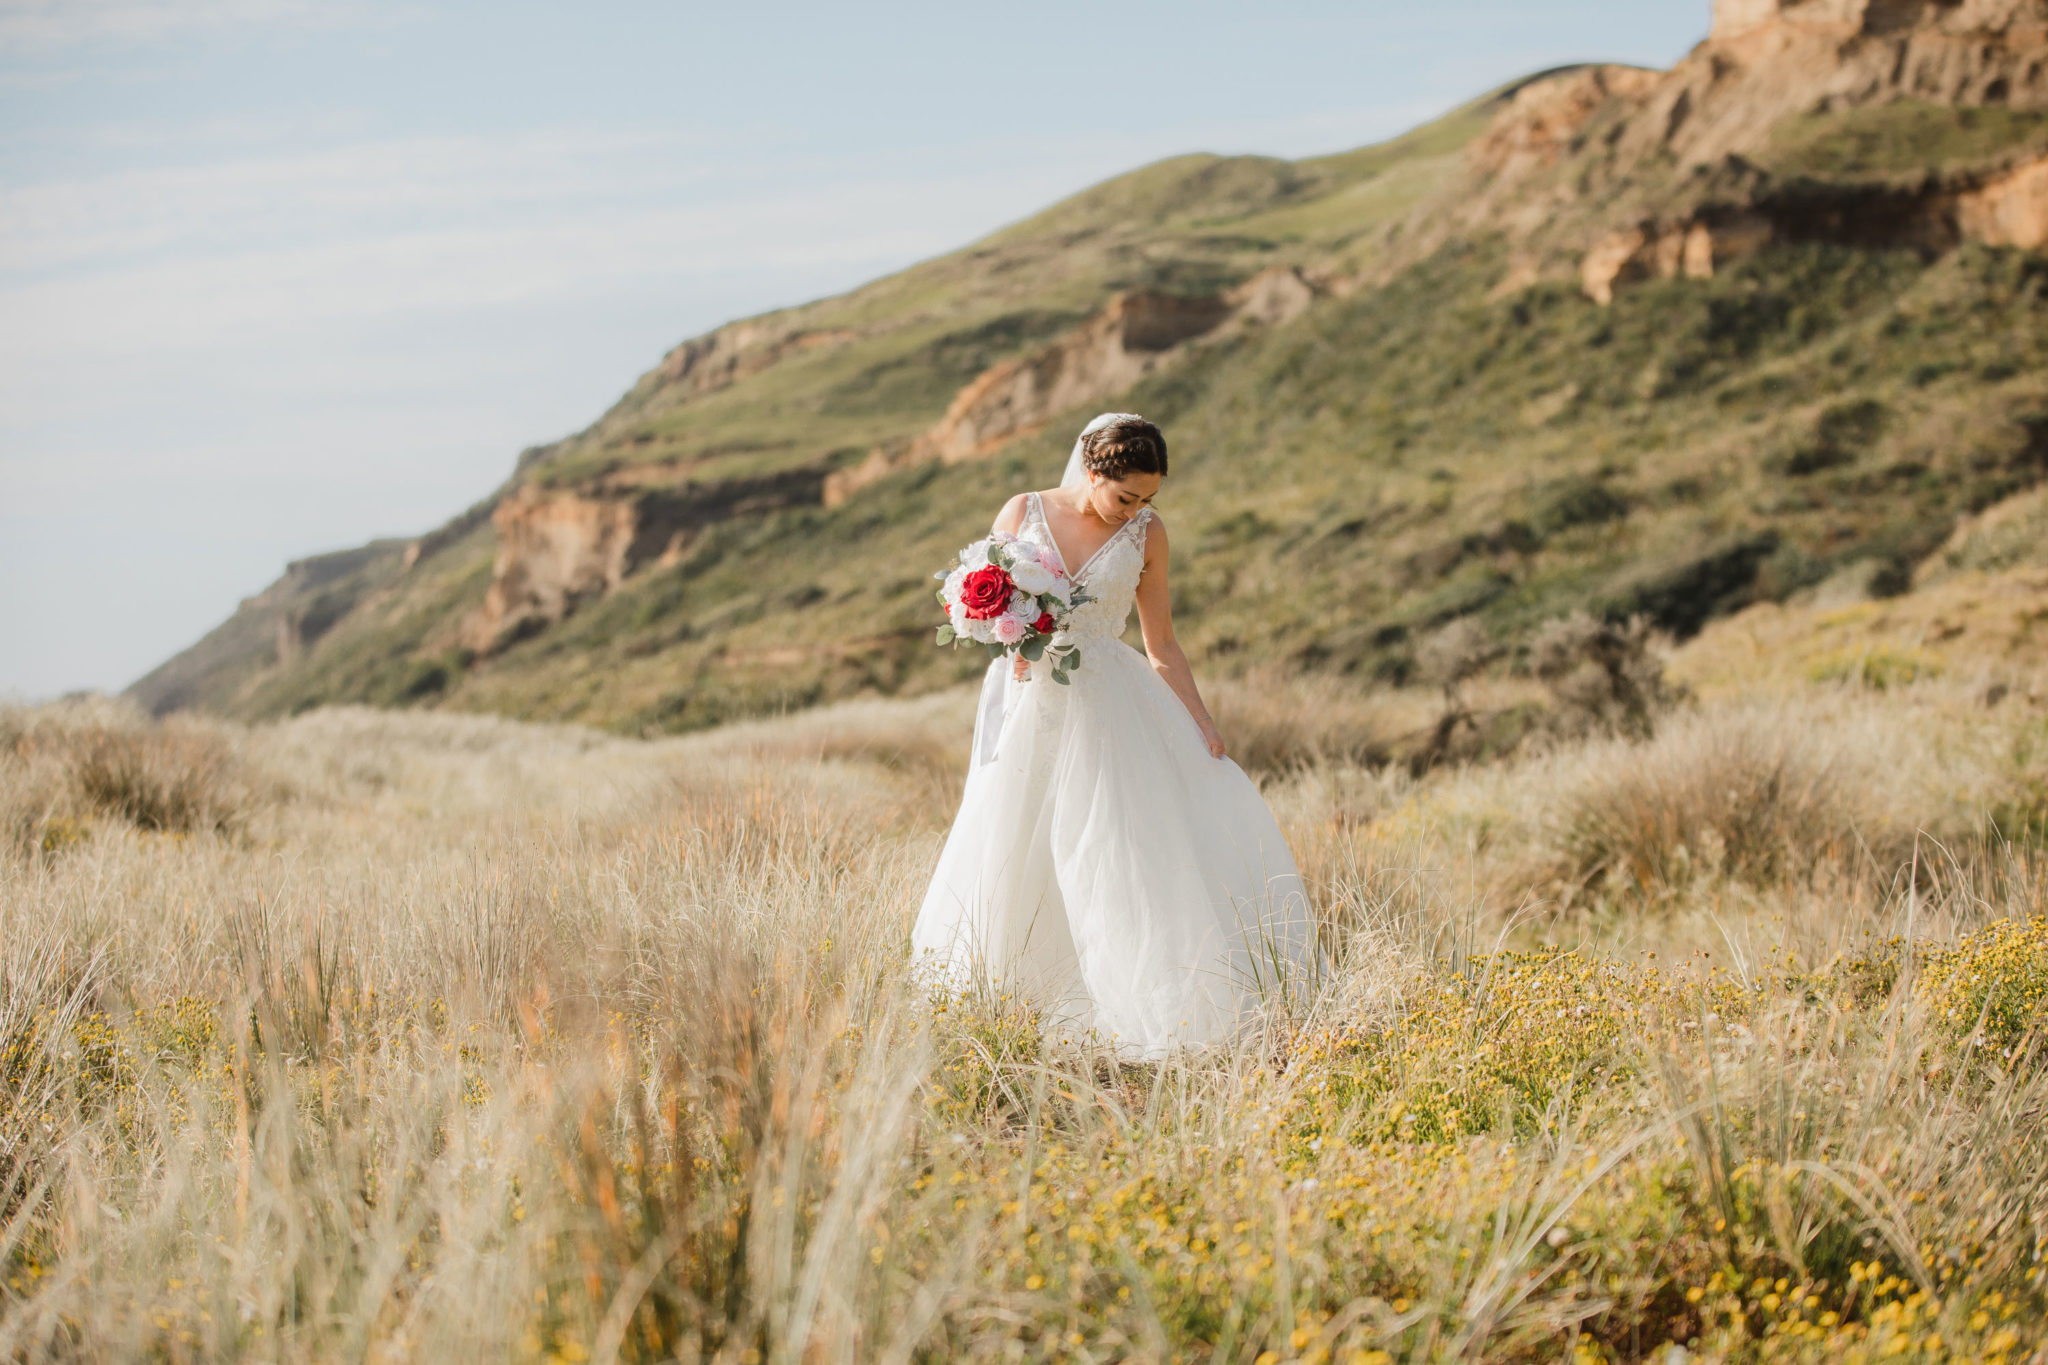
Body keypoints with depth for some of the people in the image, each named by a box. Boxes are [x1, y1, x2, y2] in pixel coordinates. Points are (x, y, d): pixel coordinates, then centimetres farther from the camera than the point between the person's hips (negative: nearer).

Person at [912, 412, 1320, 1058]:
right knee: (1018, 856, 2)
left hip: (1109, 708, 0)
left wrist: (1202, 725, -1)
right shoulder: (1023, 513, 0)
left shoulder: (1145, 535, 2)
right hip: (1029, 704, 0)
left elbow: (1162, 649, 7)